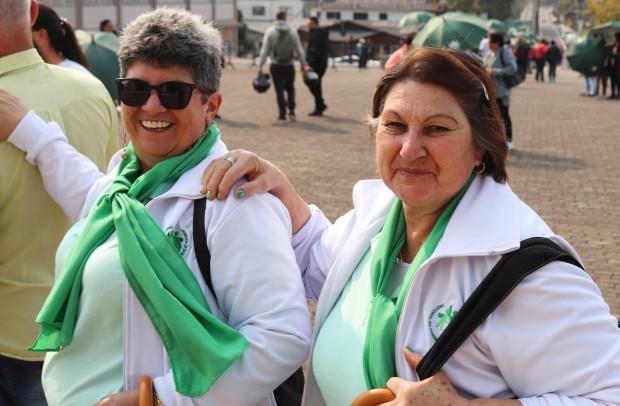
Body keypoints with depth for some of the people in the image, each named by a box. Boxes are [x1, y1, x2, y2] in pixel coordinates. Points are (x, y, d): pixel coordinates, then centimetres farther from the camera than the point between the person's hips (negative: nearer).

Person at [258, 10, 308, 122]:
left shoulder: (270, 31, -2)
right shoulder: (292, 31, 0)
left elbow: (265, 50, -4)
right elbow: (299, 50, 2)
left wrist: (260, 66, -1)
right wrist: (303, 64, 10)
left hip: (276, 66, -1)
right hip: (289, 66, 1)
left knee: (279, 90, 5)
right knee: (290, 88, 16)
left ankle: (282, 114, 3)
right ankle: (291, 111, 4)